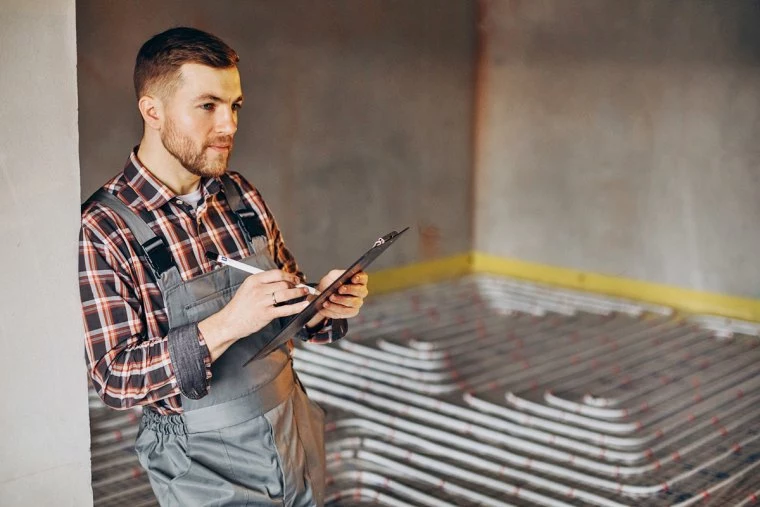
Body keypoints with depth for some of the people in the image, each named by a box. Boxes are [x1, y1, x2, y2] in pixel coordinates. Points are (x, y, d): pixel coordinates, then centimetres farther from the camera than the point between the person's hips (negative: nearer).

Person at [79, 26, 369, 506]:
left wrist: (325, 303, -12)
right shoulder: (102, 230, -17)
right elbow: (114, 377, -19)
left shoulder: (242, 196, 0)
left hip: (296, 437, 5)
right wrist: (225, 327, -31)